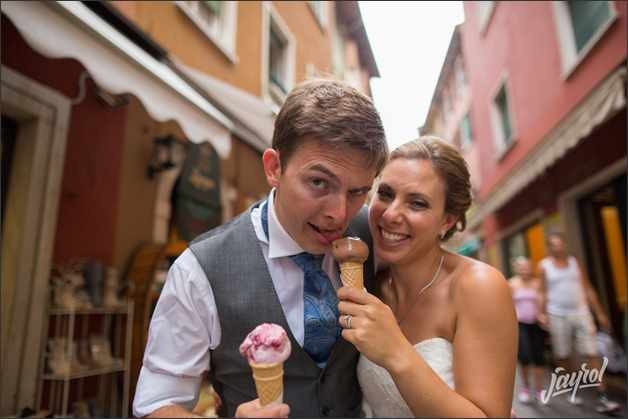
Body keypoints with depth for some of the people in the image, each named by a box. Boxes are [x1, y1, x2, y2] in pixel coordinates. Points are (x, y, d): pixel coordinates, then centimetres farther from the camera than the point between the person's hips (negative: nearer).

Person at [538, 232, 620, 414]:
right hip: (557, 315, -1)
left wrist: (600, 313, 7)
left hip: (581, 312, 2)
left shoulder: (575, 261, 8)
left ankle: (602, 398, -1)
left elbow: (588, 289, 10)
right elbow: (543, 293, 0)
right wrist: (542, 313, -12)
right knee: (563, 356, 7)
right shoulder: (544, 266, 2)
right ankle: (574, 390, 27)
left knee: (592, 354, -4)